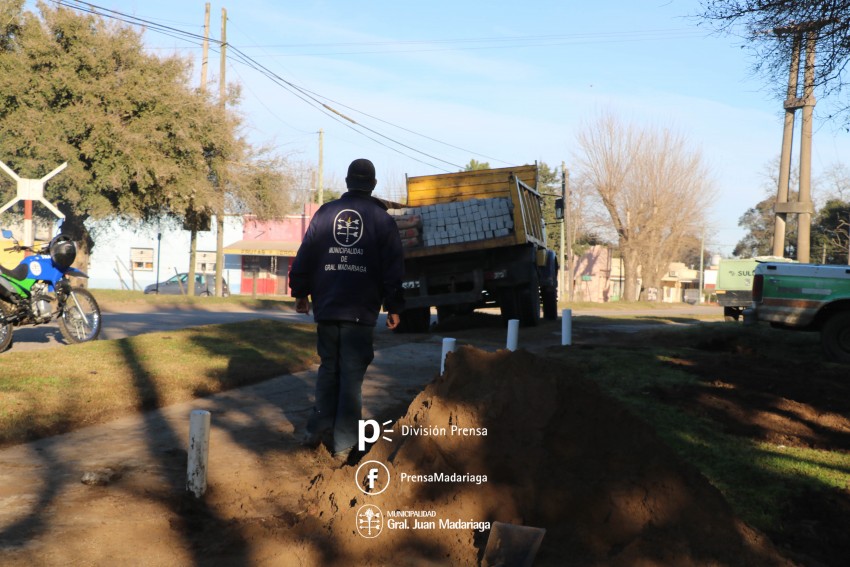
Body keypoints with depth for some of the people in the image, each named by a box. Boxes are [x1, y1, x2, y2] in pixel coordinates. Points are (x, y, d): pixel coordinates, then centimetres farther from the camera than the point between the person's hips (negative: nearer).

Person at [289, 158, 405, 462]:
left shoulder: (325, 213, 6)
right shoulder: (382, 219, 1)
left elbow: (304, 257, 6)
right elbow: (394, 268, -2)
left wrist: (300, 293, 15)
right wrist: (393, 307, 4)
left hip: (326, 308, 2)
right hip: (361, 311, -2)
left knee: (328, 369, 17)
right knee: (352, 375, 1)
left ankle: (316, 430, 15)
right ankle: (343, 444, 3)